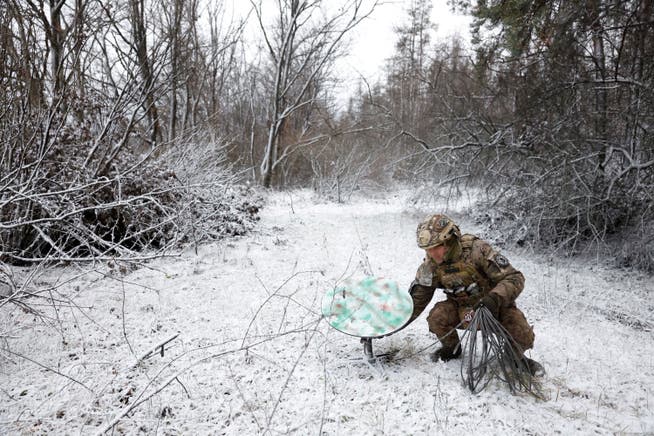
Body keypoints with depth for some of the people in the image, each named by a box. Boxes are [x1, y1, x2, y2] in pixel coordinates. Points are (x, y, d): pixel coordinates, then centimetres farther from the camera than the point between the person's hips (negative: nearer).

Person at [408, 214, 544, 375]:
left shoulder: (477, 250, -29)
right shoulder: (431, 265, -15)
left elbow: (514, 278, -28)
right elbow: (417, 298, -4)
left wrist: (494, 298, -45)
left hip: (495, 306, -3)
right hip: (462, 309, 3)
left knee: (523, 337, -26)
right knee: (436, 317, -24)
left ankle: (517, 356, 11)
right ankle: (451, 348, 8)